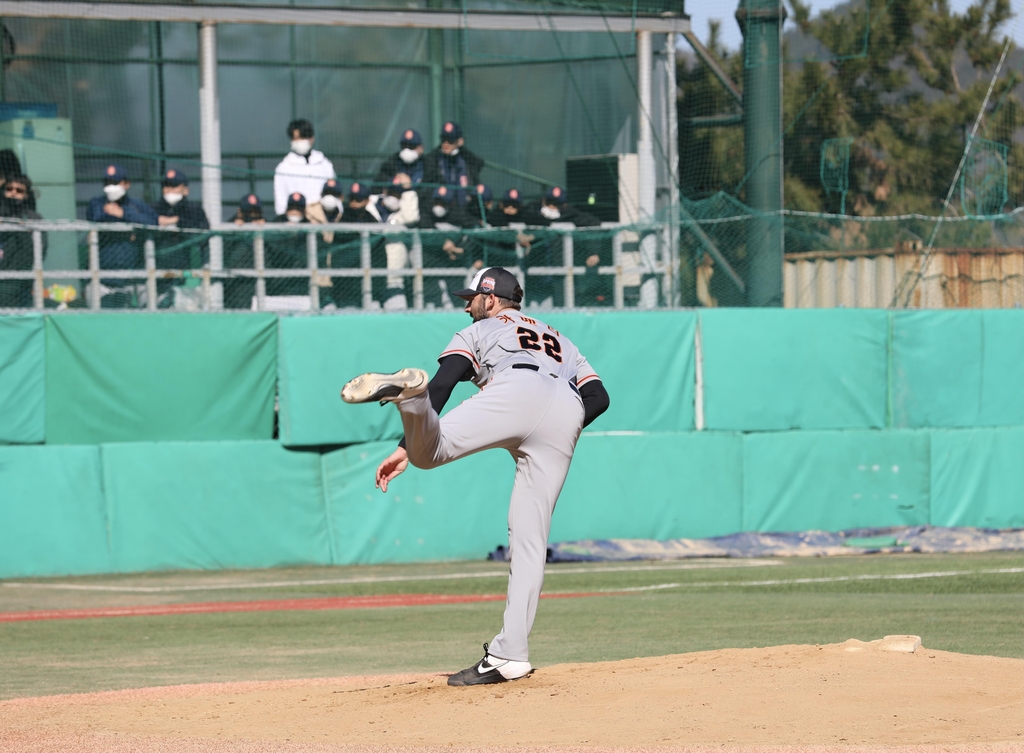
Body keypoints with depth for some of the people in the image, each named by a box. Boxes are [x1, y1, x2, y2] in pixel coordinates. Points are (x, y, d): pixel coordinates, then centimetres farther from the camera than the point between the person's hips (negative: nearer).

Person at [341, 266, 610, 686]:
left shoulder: (480, 331, 31)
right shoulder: (560, 341, 44)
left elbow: (442, 386, 13)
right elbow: (598, 397, 26)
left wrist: (405, 448, 6)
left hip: (515, 390, -4)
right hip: (566, 415, 4)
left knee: (429, 450, -21)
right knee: (529, 537, 4)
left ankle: (409, 393, -55)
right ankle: (510, 655, -3)